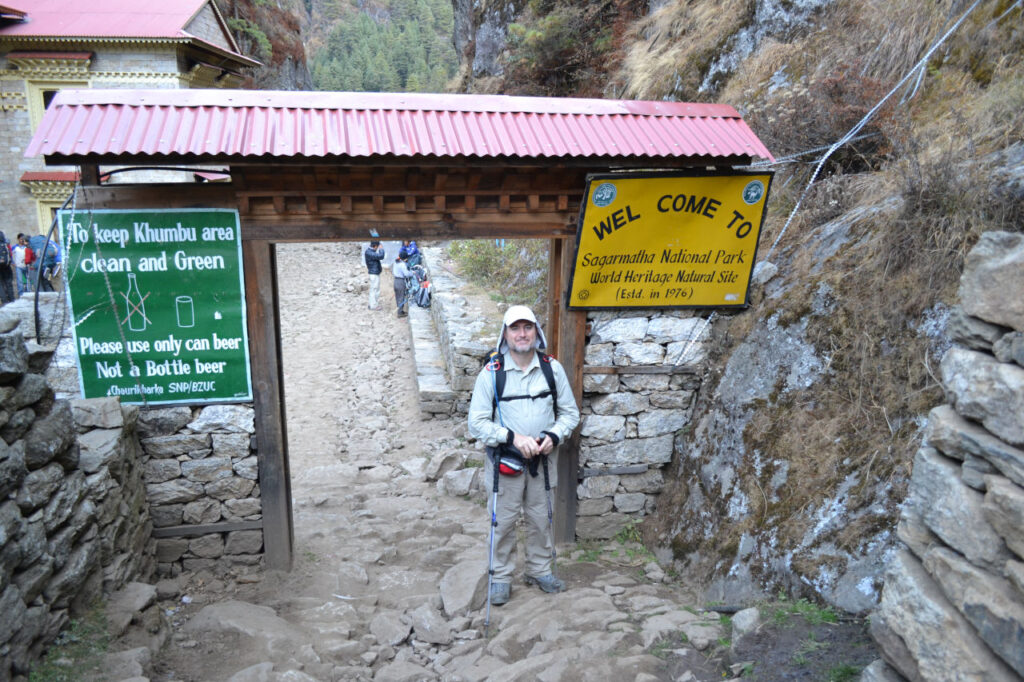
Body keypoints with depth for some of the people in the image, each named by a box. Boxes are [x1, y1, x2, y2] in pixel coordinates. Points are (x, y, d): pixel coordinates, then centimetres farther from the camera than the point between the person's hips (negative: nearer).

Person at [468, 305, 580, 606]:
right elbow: (477, 423, -11)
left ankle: (540, 570, 35)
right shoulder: (491, 373, -11)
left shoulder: (553, 368, -3)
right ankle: (501, 577, 26)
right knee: (504, 520, 7)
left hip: (543, 458, 3)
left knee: (541, 517, 14)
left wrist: (553, 436, -13)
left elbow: (570, 412, 6)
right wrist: (513, 437, -22)